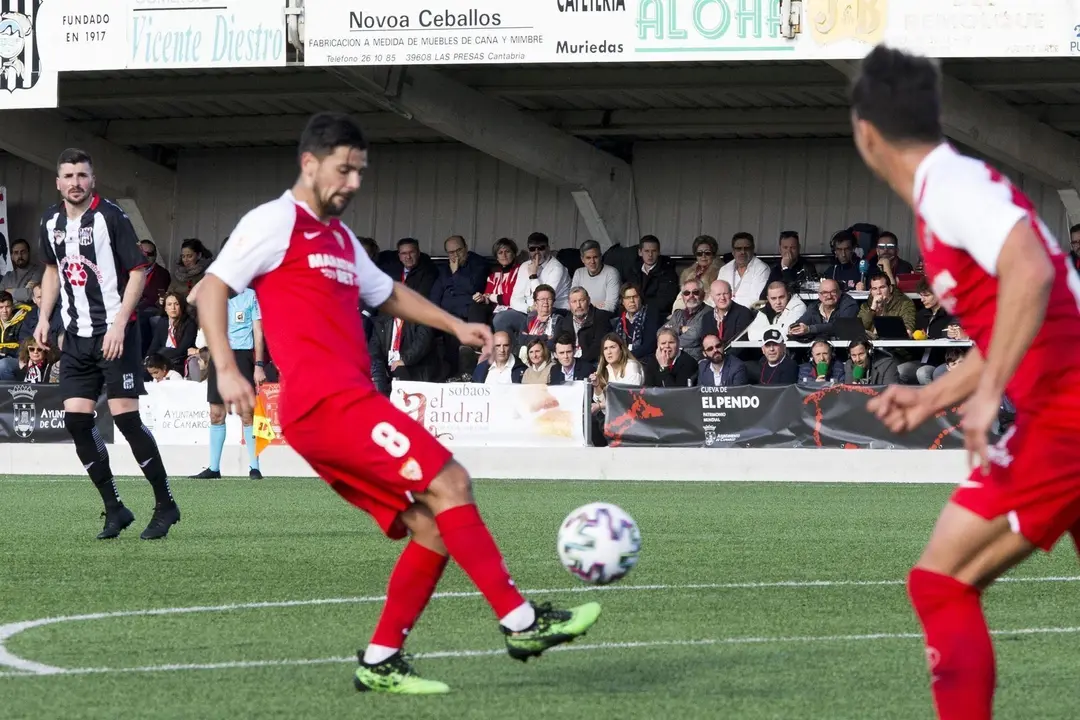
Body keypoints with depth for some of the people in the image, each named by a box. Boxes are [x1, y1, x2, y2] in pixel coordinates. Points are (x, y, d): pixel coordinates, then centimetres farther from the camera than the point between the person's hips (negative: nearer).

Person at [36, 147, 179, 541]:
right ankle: (114, 508, 8)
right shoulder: (51, 222, 8)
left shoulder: (110, 216, -10)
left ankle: (165, 504, 1)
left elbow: (138, 271, -11)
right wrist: (44, 317, 14)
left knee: (126, 417, -11)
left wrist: (119, 324, -18)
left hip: (115, 333, -6)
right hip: (76, 335, 6)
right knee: (76, 420, -3)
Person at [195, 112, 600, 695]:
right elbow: (210, 290, -6)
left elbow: (385, 293, 41)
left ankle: (380, 663, 4)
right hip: (329, 401, -10)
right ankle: (520, 621, -16)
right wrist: (227, 370, -17)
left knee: (435, 528, 2)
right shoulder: (275, 222, 0)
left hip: (347, 404, 10)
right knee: (449, 483, -15)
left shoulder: (339, 237, 26)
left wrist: (454, 325, 29)